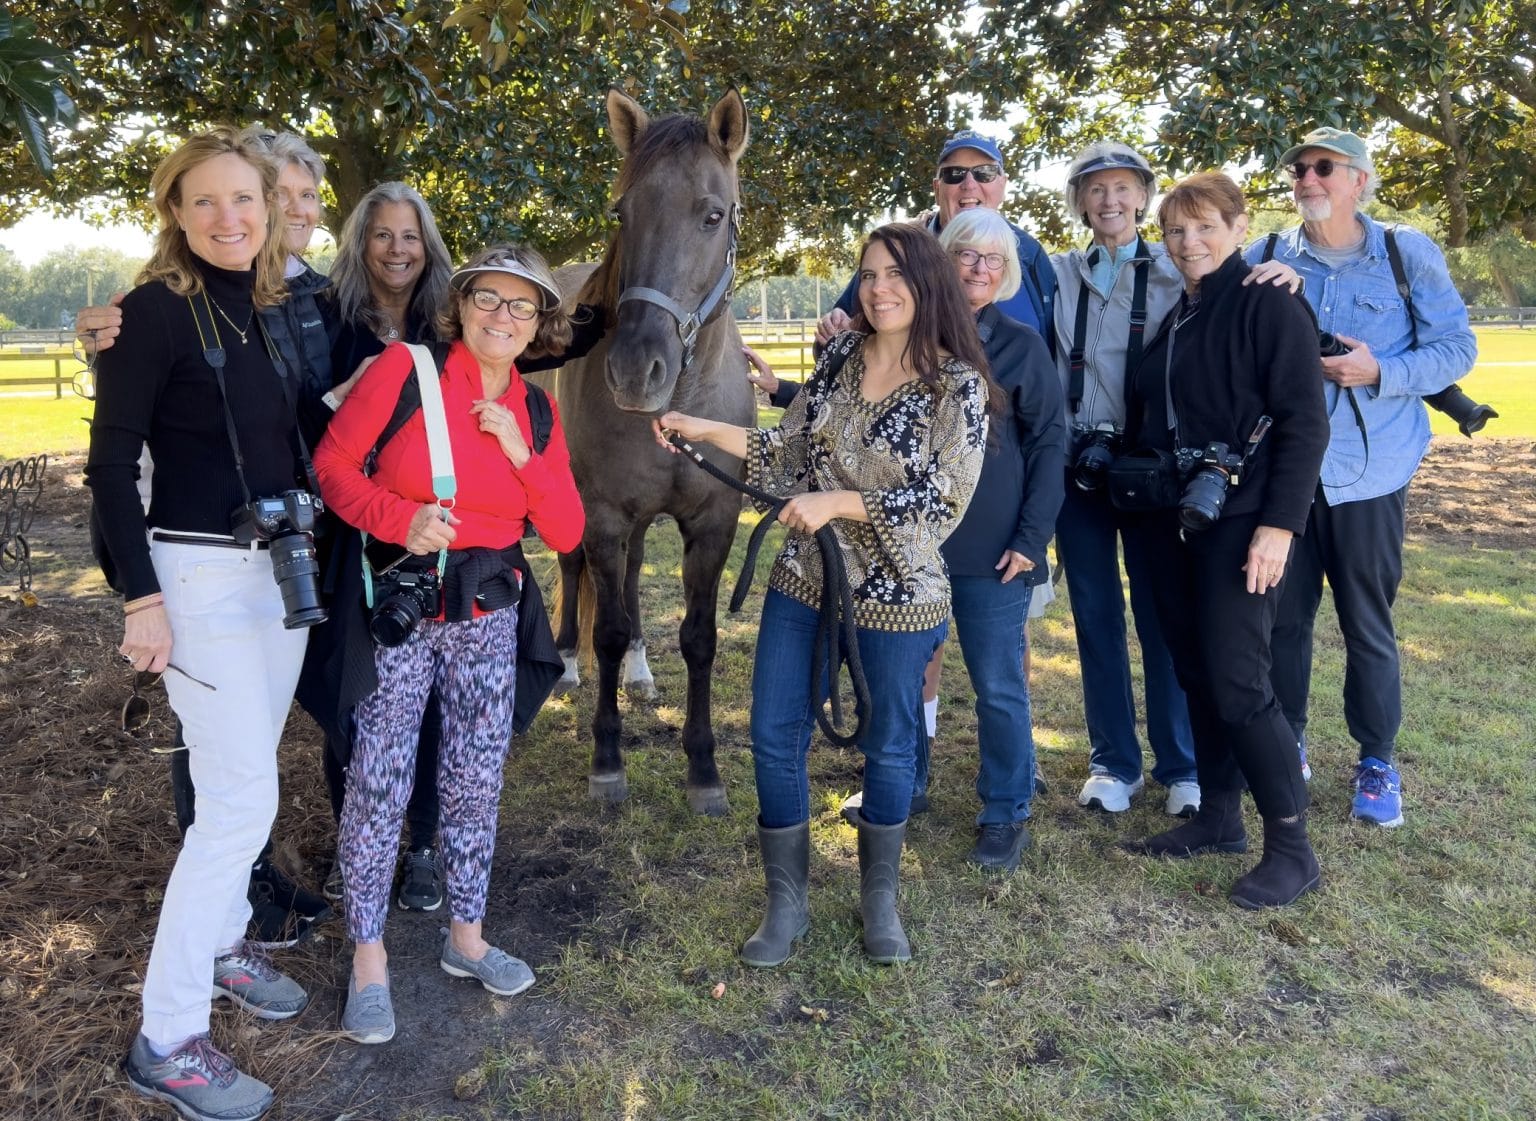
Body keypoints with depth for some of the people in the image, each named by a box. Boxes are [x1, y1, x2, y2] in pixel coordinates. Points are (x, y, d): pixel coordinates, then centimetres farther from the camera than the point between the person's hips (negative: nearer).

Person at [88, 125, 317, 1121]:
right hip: (202, 573, -7)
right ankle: (167, 1040, 6)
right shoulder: (158, 310, -11)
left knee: (245, 776, 17)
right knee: (243, 796, -7)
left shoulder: (281, 307, 8)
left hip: (285, 568, 7)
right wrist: (141, 598, -16)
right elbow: (111, 461, -12)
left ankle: (219, 944, 37)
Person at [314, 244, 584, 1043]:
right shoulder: (404, 370, -8)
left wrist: (522, 454, -12)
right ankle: (368, 959, 17)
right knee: (379, 782, -1)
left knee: (477, 780, 11)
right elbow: (332, 464, -7)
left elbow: (566, 534, 2)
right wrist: (400, 519, -24)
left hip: (487, 615, 4)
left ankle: (466, 935, 29)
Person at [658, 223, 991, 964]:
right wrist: (706, 430, -3)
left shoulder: (958, 385, -11)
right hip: (803, 581, 5)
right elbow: (789, 453, 8)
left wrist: (837, 502, -22)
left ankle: (880, 901, 35)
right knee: (774, 740, 6)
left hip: (896, 597, -4)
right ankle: (786, 903, 24)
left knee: (888, 749, 12)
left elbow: (944, 501, -16)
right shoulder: (839, 357, 3)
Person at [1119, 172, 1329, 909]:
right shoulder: (1171, 316, 14)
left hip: (1239, 521, -7)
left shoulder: (1269, 304, -7)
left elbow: (1304, 422, -13)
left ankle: (1292, 847, 5)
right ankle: (1218, 816, 25)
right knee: (1195, 675, 11)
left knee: (1236, 682, -8)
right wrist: (1138, 501, 15)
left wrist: (1280, 523, -19)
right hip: (1171, 520, 7)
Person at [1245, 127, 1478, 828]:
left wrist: (1380, 372, -16)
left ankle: (1377, 762, 23)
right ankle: (1285, 746, 28)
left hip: (1368, 474, -1)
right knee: (1283, 617, 9)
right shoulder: (1263, 261, 4)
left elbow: (1456, 348, -1)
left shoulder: (1408, 255, 1)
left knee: (1368, 623, 6)